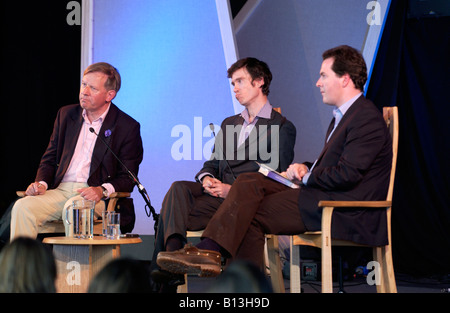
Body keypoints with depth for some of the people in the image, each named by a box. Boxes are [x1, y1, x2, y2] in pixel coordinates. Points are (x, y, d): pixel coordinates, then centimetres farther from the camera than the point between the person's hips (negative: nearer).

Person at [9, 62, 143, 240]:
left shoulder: (127, 127, 1)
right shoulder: (66, 114, 16)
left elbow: (127, 178, -1)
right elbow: (50, 157, 21)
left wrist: (102, 190, -21)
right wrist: (41, 183, 0)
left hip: (98, 198, -4)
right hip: (60, 190, 4)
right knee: (22, 207, -24)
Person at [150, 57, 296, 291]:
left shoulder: (282, 128, 8)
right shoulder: (229, 124, 31)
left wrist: (233, 190, -16)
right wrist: (206, 178, -2)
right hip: (215, 191, 5)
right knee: (178, 188, -29)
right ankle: (172, 256, -46)